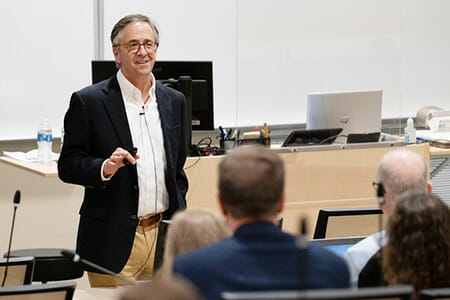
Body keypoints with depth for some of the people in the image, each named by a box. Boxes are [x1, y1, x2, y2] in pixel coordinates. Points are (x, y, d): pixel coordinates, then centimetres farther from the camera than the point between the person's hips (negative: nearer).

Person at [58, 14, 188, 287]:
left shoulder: (174, 101, 12)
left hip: (164, 235, 4)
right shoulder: (88, 101, -3)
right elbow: (68, 166, -3)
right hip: (114, 241, -4)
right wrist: (105, 169, -22)